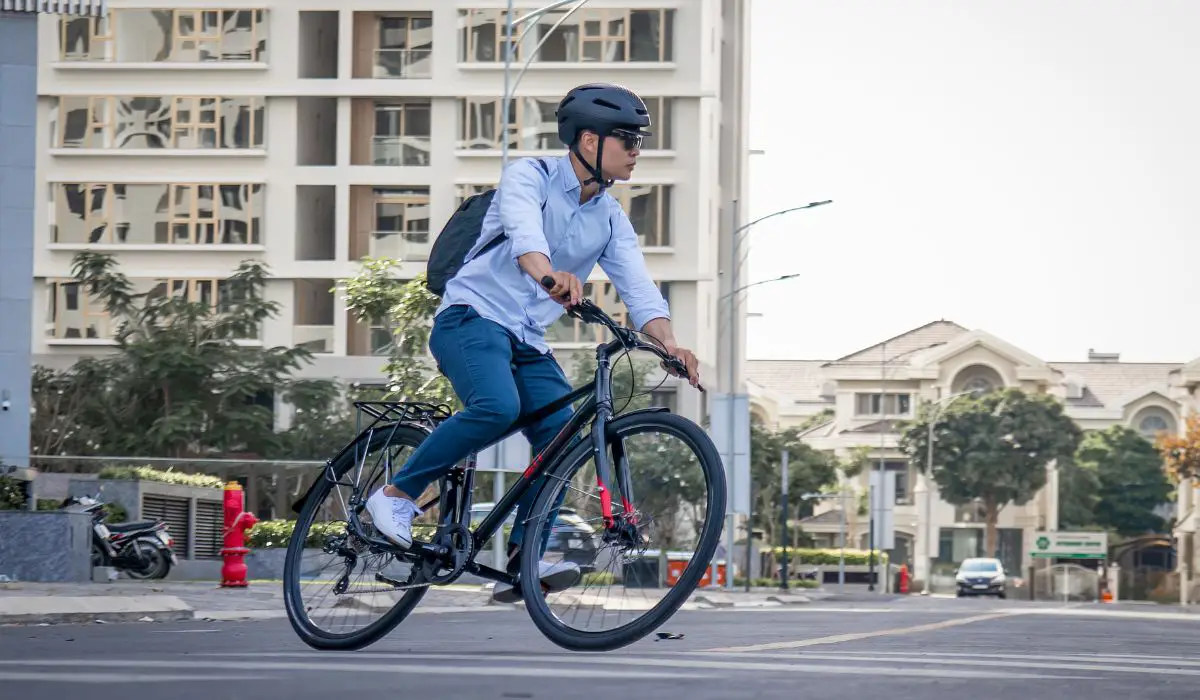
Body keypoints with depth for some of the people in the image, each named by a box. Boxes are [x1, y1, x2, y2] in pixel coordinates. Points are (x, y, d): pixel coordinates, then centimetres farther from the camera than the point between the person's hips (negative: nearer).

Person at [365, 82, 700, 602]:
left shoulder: (611, 220, 11)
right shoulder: (530, 178, -8)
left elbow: (639, 288, 0)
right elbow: (523, 231, -30)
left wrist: (669, 344, -20)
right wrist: (548, 274, -53)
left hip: (528, 342, 7)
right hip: (472, 316, -7)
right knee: (498, 407, -32)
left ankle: (524, 561, -11)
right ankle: (396, 496, -17)